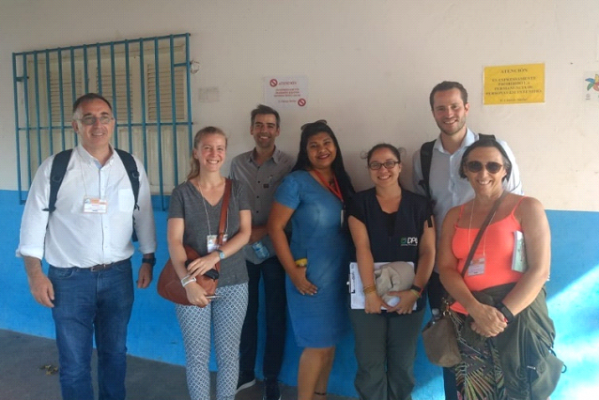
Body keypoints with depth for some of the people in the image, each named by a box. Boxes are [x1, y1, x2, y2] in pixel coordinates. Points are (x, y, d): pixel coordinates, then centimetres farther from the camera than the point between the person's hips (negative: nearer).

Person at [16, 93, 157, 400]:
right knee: (74, 362, 10)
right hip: (69, 278, -2)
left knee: (115, 353, 18)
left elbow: (143, 216, 7)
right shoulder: (54, 167, -7)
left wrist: (148, 261, 8)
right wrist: (35, 274, -8)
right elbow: (34, 221, -5)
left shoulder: (132, 167, 0)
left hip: (118, 274, 2)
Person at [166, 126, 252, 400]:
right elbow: (174, 240, -9)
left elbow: (245, 233, -4)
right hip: (193, 284, -1)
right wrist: (187, 281, -22)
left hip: (233, 284, 1)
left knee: (228, 354, 10)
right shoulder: (182, 193, -2)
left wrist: (215, 256, -20)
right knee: (197, 356, 8)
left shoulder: (237, 190, 4)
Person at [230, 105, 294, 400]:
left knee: (275, 316, 8)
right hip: (244, 250, 2)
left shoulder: (289, 165, -5)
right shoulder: (238, 163, 4)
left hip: (274, 251, -2)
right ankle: (245, 373, 32)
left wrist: (263, 230, -14)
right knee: (245, 313, 13)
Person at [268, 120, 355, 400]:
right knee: (317, 343, 2)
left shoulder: (342, 181, 8)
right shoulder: (296, 181, -10)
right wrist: (293, 273, -17)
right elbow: (275, 227, -14)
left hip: (340, 273, 6)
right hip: (311, 276, -6)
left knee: (331, 339, 16)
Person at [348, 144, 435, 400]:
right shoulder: (359, 203, 1)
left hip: (409, 298, 1)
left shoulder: (419, 205, 4)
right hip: (368, 296, -1)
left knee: (403, 366, 10)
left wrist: (415, 291, -12)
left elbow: (428, 251, -1)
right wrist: (370, 291, -18)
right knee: (370, 365, 3)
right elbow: (362, 248, -9)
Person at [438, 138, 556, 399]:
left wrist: (504, 313, -18)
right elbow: (446, 268, 0)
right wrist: (476, 309, -16)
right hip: (468, 321, 3)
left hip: (519, 317, -3)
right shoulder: (455, 216, 9)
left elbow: (539, 270, -9)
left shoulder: (527, 208, -2)